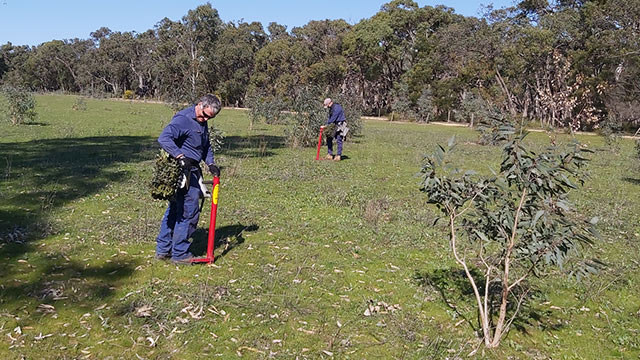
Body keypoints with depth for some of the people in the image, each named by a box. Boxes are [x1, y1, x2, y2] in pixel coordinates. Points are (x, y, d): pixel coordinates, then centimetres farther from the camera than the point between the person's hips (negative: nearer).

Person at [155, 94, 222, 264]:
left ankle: (163, 250, 26)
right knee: (189, 213, -4)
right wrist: (181, 156, -38)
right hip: (184, 173, -10)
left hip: (192, 170, 10)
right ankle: (179, 254, 8)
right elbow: (164, 138, -30)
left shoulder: (202, 122, 14)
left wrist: (211, 164, 10)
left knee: (174, 210, 15)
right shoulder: (183, 119, -17)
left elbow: (206, 146, 25)